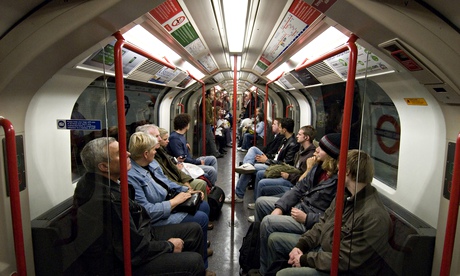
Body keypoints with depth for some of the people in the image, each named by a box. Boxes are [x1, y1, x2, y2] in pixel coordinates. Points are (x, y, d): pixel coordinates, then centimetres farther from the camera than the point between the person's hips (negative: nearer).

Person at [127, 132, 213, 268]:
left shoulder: (151, 163, 1)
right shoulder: (131, 176, -29)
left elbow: (166, 182, 14)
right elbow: (146, 211, -30)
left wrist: (186, 191, 1)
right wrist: (174, 202, -22)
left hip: (170, 202, 10)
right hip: (158, 218, -10)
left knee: (204, 206, 10)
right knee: (201, 219, -12)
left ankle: (200, 246, 32)